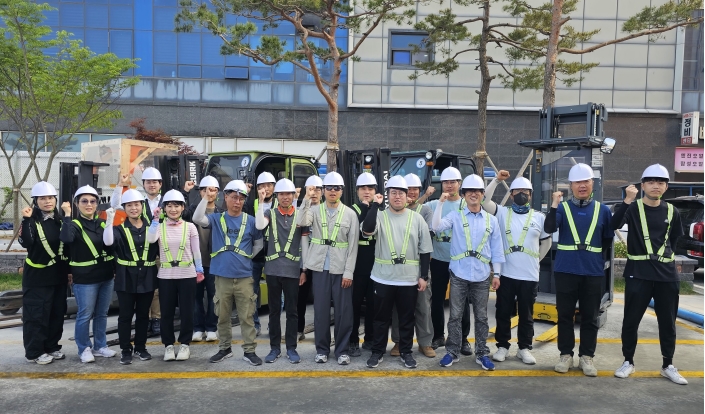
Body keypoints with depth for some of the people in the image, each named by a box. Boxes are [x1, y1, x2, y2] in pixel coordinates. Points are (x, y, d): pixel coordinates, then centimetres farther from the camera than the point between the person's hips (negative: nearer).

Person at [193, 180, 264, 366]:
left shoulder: (250, 221, 1)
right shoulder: (216, 219, 3)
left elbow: (259, 243, 12)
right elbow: (197, 219, -15)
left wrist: (247, 257, 5)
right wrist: (206, 197, -17)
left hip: (244, 276, -1)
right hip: (222, 276, 1)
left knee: (247, 316, 3)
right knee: (223, 316, 12)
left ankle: (249, 350, 13)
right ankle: (224, 348, 27)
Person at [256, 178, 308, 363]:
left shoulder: (300, 215, 1)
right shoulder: (270, 213, 3)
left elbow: (304, 244, 3)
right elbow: (259, 225, -20)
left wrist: (304, 269, 1)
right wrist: (261, 201, -19)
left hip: (292, 270, -1)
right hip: (273, 269, 1)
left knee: (292, 310, 7)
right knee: (274, 310, 10)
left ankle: (291, 348, 18)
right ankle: (274, 347, 21)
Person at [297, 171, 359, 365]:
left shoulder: (350, 214, 1)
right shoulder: (315, 210, 4)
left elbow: (353, 245, -2)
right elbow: (301, 222, -17)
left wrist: (349, 272, -7)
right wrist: (307, 199, -22)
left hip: (341, 269, -1)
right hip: (320, 267, 1)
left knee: (343, 311, 4)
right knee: (321, 310, 7)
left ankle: (342, 350, 19)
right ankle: (322, 349, 22)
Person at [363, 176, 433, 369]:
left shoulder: (417, 219, 1)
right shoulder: (380, 216, -1)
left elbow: (425, 250, 3)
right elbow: (367, 229, -24)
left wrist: (424, 276, 0)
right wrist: (375, 204, -21)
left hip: (409, 279, 1)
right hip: (383, 278, -1)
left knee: (407, 318, 12)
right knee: (381, 317, 11)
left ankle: (406, 352, 28)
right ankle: (377, 351, 25)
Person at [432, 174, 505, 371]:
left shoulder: (491, 220, 6)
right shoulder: (455, 216, 0)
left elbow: (496, 249, 8)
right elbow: (436, 227, -17)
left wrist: (497, 274, 6)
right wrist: (441, 203, -21)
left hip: (482, 276, 2)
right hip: (459, 274, -1)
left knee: (481, 317, 10)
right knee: (455, 315, 6)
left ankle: (482, 354, 23)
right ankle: (452, 352, 18)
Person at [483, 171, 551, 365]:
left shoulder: (539, 217, 6)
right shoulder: (502, 213, 3)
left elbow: (547, 242, 16)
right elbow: (485, 200, -10)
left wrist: (535, 259, 10)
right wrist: (496, 180, -14)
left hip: (529, 275, 1)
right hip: (506, 273, 0)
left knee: (526, 314, 10)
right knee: (503, 312, 7)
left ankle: (524, 348, 24)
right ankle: (502, 346, 20)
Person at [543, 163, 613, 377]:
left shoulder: (603, 210, 5)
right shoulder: (562, 207, -1)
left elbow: (608, 239, 11)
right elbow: (549, 228, -18)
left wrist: (594, 255, 3)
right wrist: (554, 205, -28)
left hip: (593, 272, 1)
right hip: (565, 270, -1)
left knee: (590, 317, 8)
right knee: (565, 314, 7)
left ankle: (587, 356, 21)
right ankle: (566, 355, 19)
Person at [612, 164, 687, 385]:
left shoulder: (672, 211, 7)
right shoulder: (634, 207, -4)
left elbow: (675, 240, 18)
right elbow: (614, 225, -24)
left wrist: (664, 255, 5)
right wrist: (628, 200, -33)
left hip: (667, 274, 3)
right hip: (638, 273, -3)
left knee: (668, 322, 11)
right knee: (631, 320, 3)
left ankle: (668, 366, 26)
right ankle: (628, 362, 18)